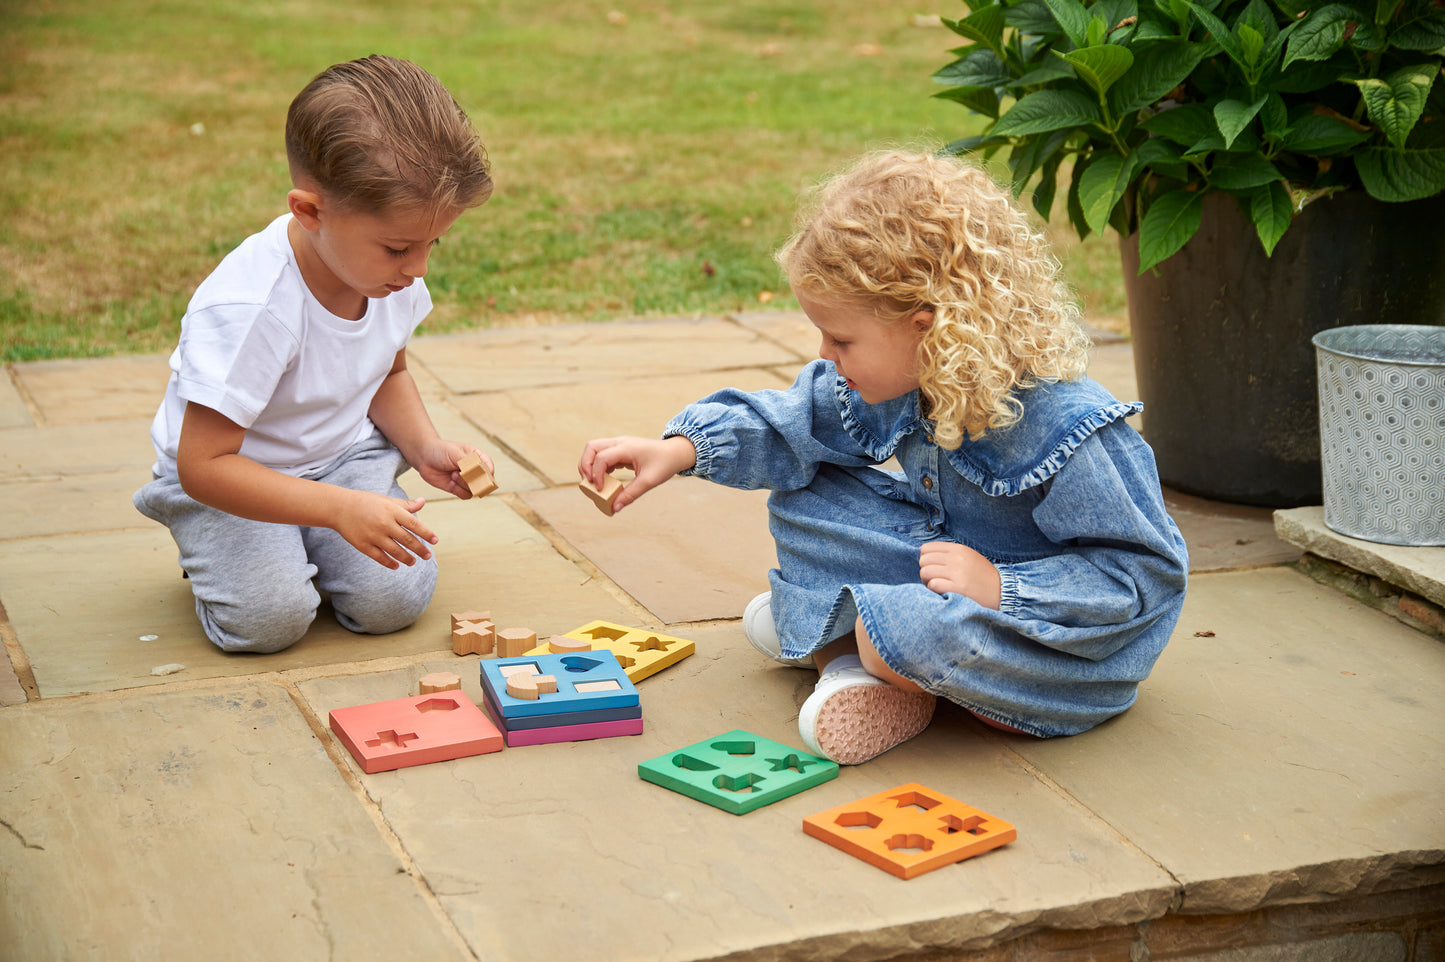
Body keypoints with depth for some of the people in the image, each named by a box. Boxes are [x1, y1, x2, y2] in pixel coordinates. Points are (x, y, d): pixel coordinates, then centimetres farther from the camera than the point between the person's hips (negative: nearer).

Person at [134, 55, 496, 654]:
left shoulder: (392, 273, -12)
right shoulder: (246, 310, -34)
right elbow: (204, 466, -31)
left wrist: (425, 447, -9)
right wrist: (341, 508, -38)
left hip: (344, 454, 5)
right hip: (228, 475, -4)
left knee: (393, 599, -18)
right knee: (265, 617, -26)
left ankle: (304, 540, 14)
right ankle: (205, 536, 7)